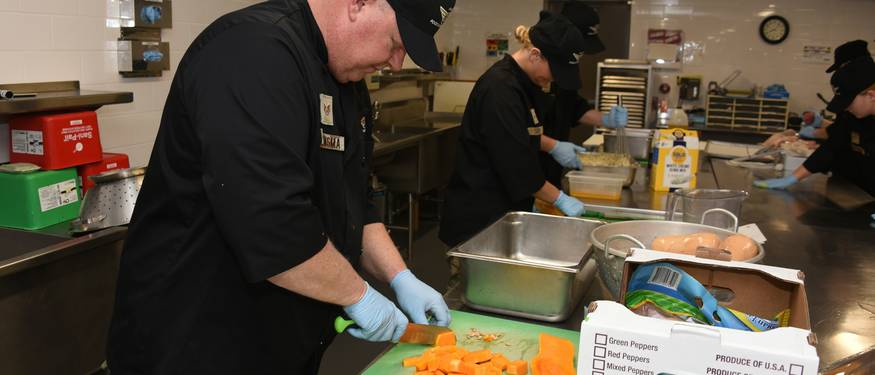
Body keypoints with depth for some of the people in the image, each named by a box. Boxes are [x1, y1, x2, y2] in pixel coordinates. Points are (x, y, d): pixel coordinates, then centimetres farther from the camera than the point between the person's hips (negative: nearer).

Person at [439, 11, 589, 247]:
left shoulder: (517, 81, 6)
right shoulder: (501, 89, -23)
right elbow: (517, 165, -23)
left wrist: (553, 146, 10)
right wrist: (560, 199, -15)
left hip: (503, 205, 9)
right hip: (479, 212, -9)